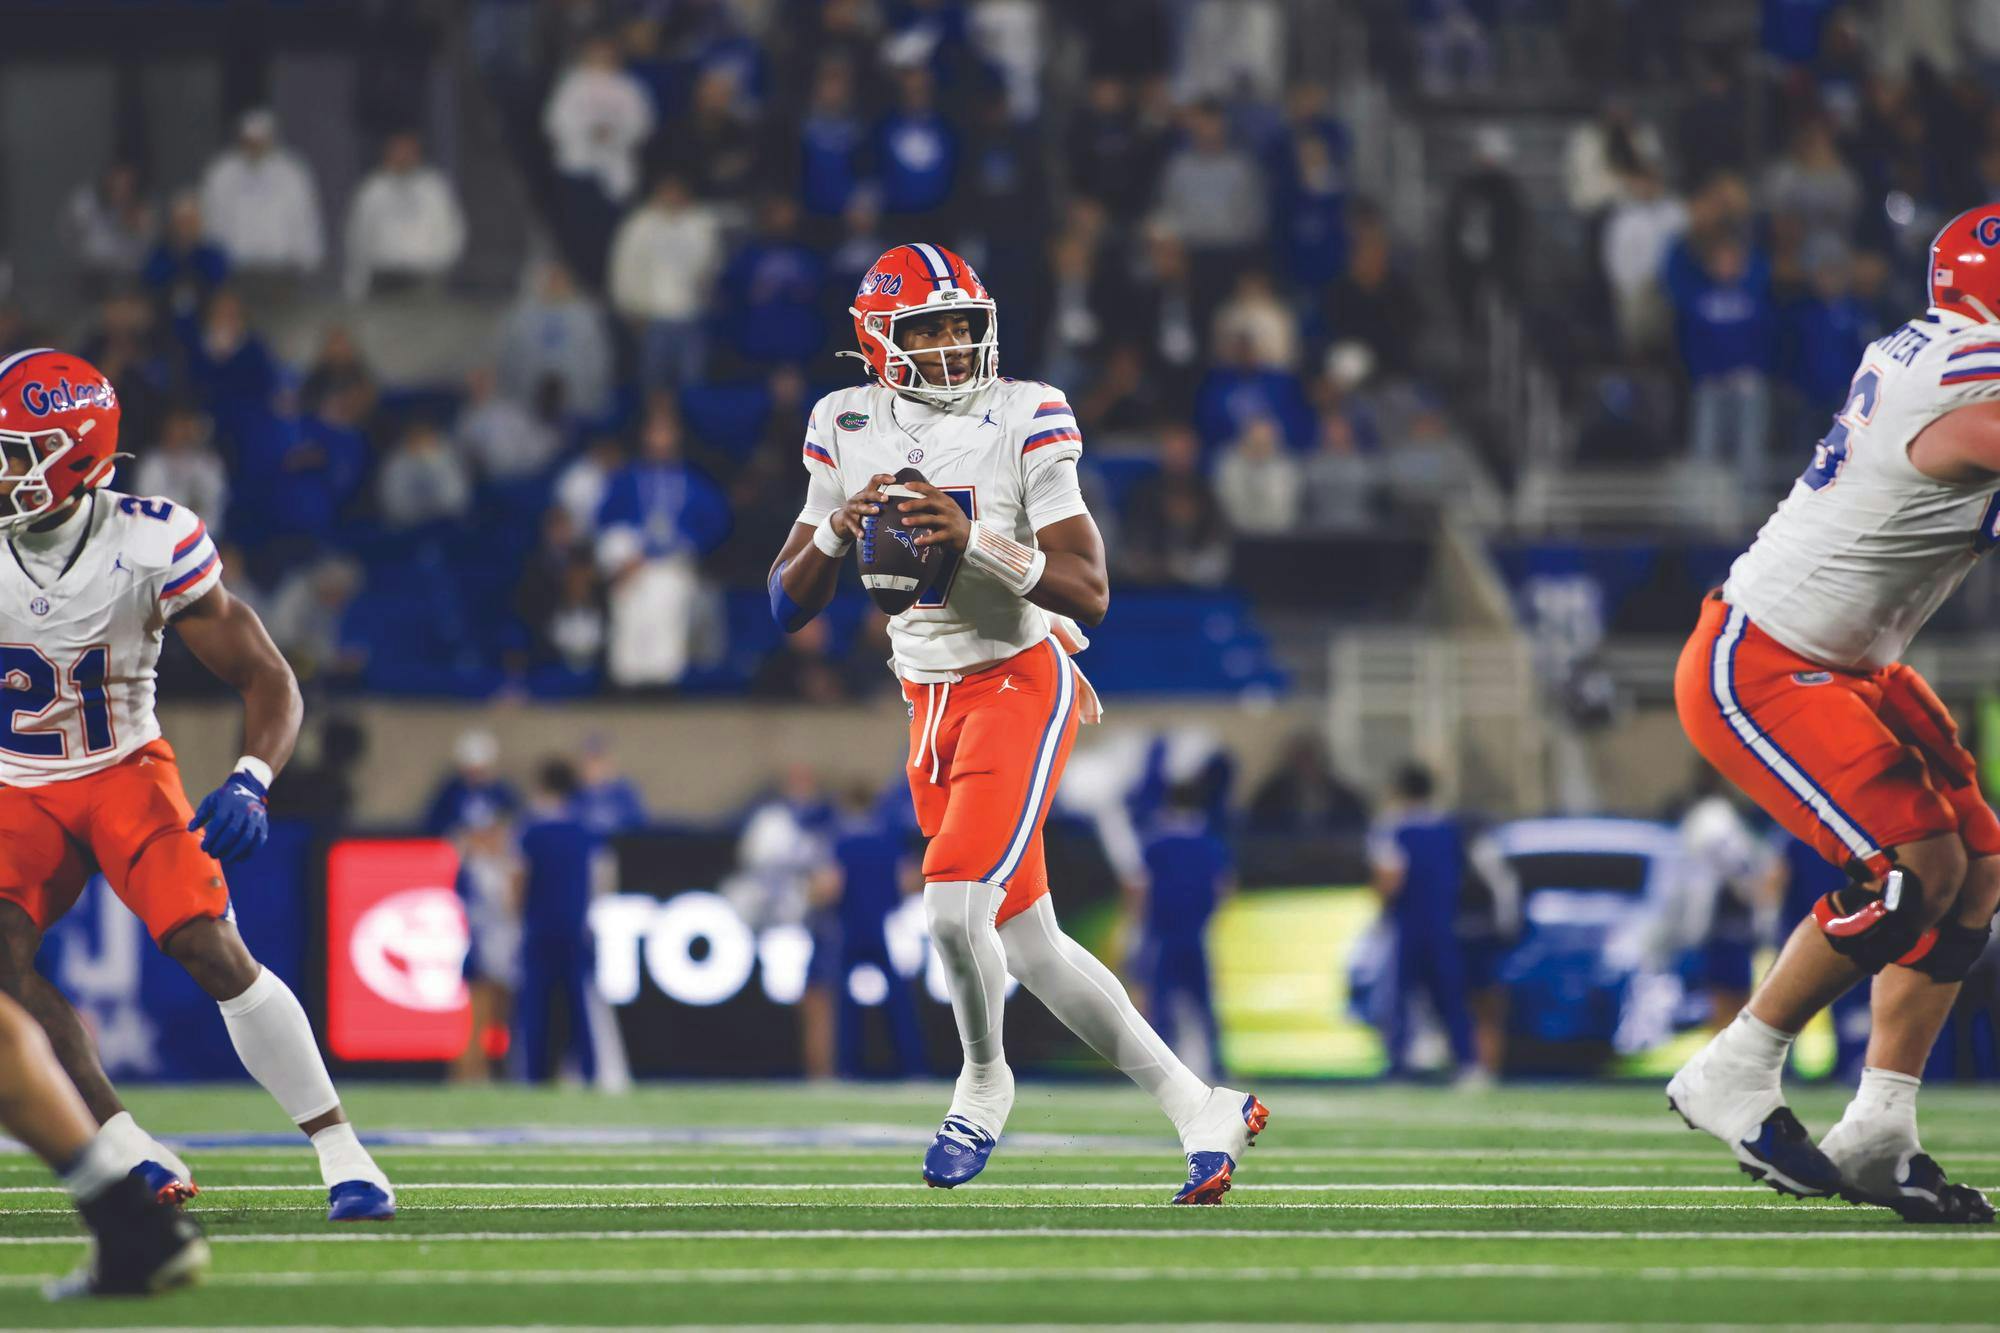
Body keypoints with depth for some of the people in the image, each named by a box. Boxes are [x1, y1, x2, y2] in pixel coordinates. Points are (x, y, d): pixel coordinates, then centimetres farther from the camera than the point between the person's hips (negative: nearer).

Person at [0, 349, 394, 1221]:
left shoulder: (150, 546, -18)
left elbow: (265, 679, -13)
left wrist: (249, 785, -31)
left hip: (125, 773, -2)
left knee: (213, 951, -19)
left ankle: (340, 1154, -8)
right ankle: (131, 1154, -15)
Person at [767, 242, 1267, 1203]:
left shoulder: (1024, 420, -9)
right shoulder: (847, 430, 5)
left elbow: (1089, 594, -13)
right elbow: (787, 608, 7)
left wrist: (976, 540, -25)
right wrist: (835, 531, -12)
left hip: (1020, 683, -6)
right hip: (932, 707, 6)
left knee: (955, 902, -22)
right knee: (1032, 949, 8)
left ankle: (983, 1085, 6)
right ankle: (1200, 1113, 18)